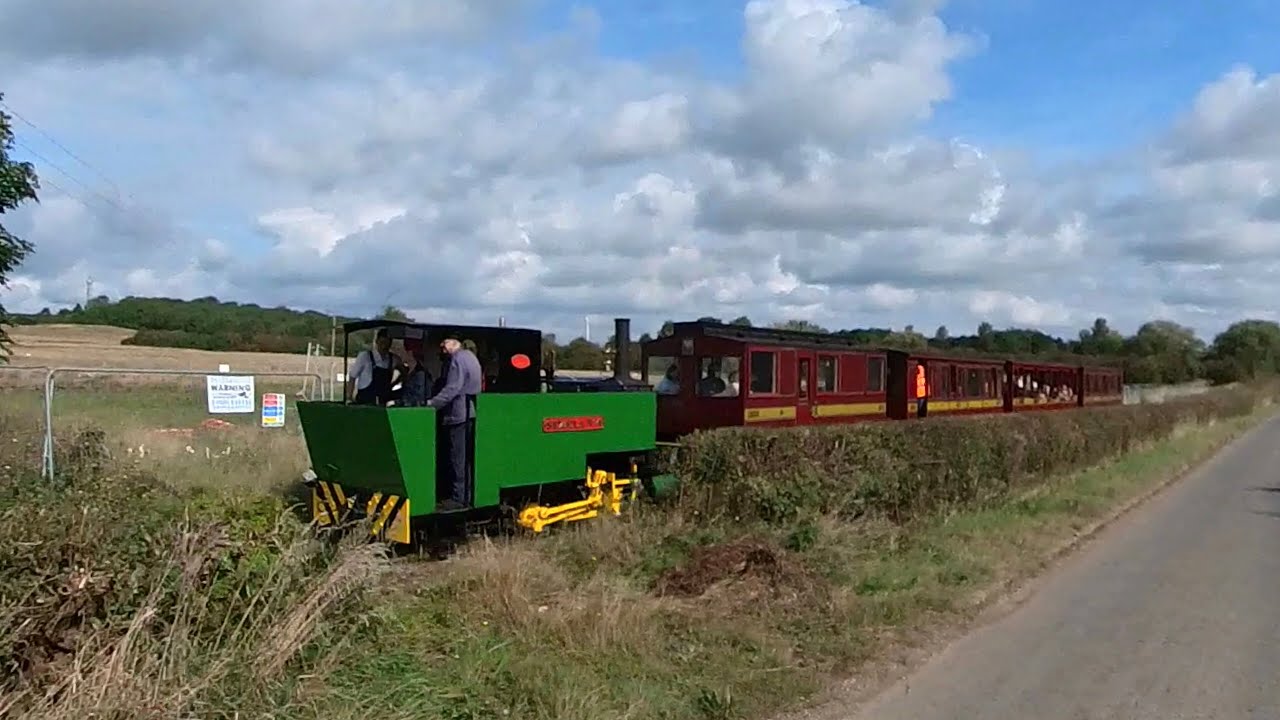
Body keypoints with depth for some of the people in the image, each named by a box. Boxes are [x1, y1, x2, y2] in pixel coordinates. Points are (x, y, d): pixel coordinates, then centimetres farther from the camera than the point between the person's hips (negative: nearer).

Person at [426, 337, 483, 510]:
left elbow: (451, 389, -23)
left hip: (457, 414, -10)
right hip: (470, 412, 10)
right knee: (465, 457, 13)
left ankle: (457, 497, -2)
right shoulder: (470, 356, 16)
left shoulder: (457, 360, -14)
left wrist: (431, 404, -25)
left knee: (456, 458, -5)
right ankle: (466, 495, 18)